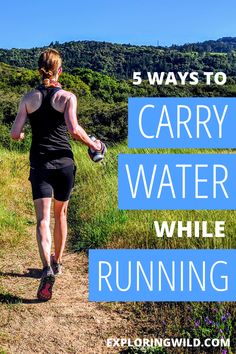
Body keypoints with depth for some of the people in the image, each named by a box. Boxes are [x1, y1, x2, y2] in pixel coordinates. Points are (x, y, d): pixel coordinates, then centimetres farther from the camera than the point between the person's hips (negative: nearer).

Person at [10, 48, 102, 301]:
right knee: (60, 214, 19)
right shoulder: (67, 97, -3)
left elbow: (15, 134, -1)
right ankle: (57, 261, 33)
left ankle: (47, 269, -24)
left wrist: (22, 135, 22)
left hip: (39, 164, 0)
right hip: (64, 163, 0)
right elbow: (74, 130, -17)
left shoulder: (29, 98, 3)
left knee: (43, 219, -4)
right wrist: (94, 145, -1)